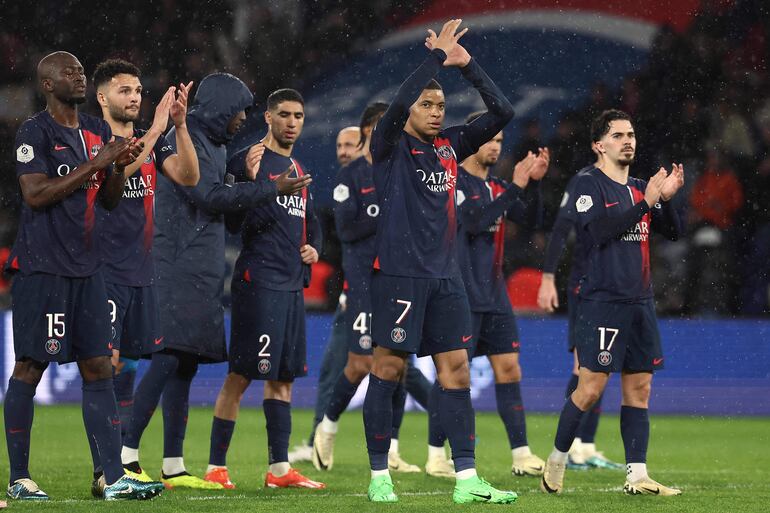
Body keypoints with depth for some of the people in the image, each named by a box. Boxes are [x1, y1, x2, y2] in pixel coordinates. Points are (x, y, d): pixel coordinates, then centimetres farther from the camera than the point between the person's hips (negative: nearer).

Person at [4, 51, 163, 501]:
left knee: (98, 368, 3)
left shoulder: (98, 131, 14)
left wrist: (120, 166, -1)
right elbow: (36, 194, -18)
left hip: (87, 268, 7)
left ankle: (115, 478, 2)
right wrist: (96, 163, -17)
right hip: (43, 268, -7)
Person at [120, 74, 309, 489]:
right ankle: (125, 457, -18)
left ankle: (173, 467, 9)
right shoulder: (185, 140, -9)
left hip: (202, 273, 10)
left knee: (185, 365, 8)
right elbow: (210, 196, -16)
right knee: (168, 360, -16)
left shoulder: (213, 145, 21)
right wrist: (272, 189, -10)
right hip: (179, 270, -10)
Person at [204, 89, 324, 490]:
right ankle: (216, 468, -5)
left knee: (282, 378, 10)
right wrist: (251, 181, -26)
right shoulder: (247, 161, -6)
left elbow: (311, 221, 30)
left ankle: (279, 469, 13)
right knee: (240, 376, -8)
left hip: (292, 284, 9)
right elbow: (235, 222, -13)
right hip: (258, 282, -9)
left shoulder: (298, 170, 19)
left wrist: (314, 247, 10)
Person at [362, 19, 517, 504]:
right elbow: (398, 104, -22)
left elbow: (502, 113, 9)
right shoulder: (391, 146, -2)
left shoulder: (450, 145, 14)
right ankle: (379, 475, 4)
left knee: (457, 371, 1)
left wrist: (468, 65, -2)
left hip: (446, 276, 6)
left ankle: (466, 478, 0)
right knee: (388, 368, -2)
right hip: (400, 274, -6)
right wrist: (437, 56, -17)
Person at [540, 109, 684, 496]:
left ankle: (637, 476, 3)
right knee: (590, 388, -8)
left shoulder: (640, 187, 16)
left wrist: (667, 198, -7)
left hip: (640, 302, 7)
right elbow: (597, 232, -19)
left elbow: (672, 232, 12)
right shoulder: (589, 185, -5)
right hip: (602, 301, -7)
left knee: (639, 388, 3)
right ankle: (557, 460, 9)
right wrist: (645, 203, -20)